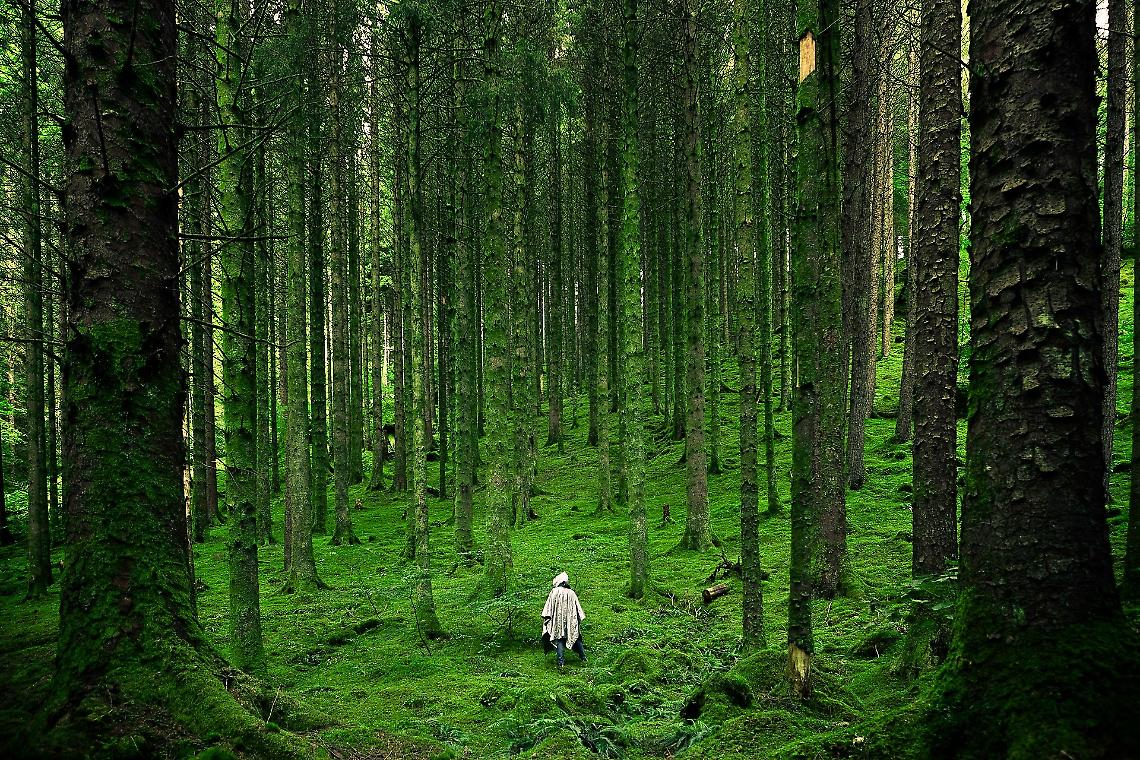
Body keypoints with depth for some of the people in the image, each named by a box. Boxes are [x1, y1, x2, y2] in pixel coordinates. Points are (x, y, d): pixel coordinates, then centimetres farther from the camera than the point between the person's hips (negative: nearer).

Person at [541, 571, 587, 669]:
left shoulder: (554, 592, -4)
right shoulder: (571, 593, 6)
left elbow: (549, 606, -6)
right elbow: (577, 608, 9)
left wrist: (546, 618, -3)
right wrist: (580, 618, 16)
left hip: (558, 620, -3)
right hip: (571, 620, 4)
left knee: (559, 639, -4)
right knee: (576, 637, 16)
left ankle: (561, 662, -14)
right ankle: (583, 657, 20)